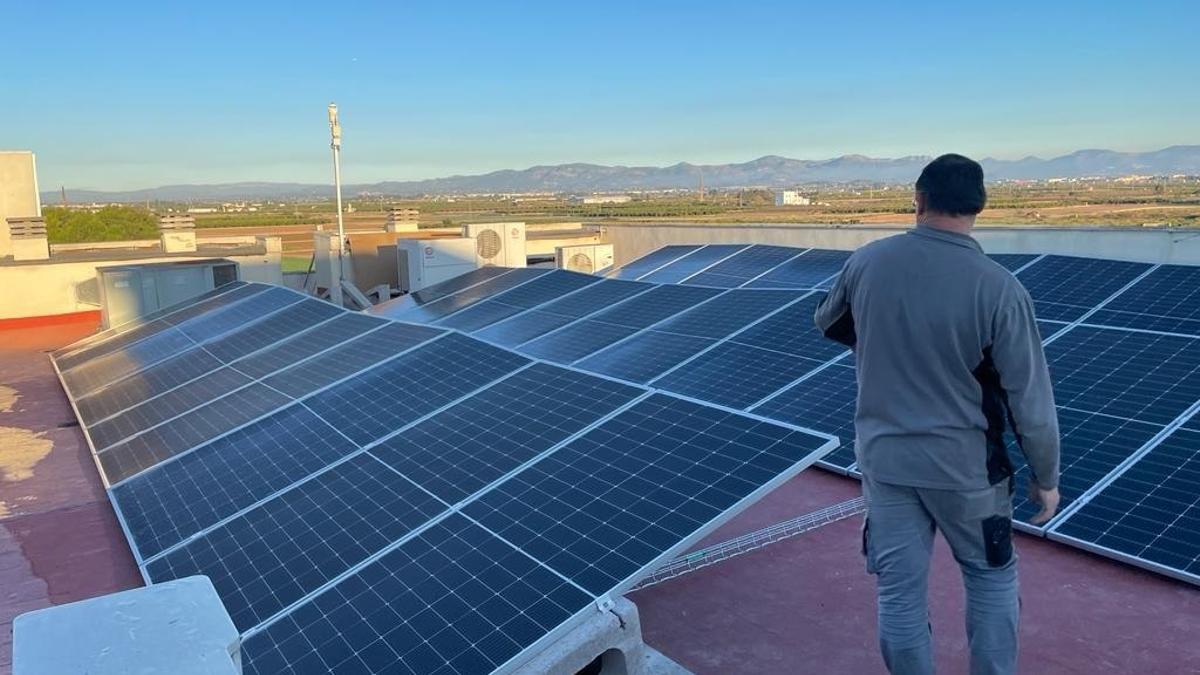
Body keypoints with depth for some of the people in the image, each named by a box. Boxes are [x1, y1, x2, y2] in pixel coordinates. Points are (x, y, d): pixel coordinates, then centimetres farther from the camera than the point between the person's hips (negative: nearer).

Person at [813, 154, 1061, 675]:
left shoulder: (867, 261, -8)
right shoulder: (999, 288, -16)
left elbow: (828, 324, 12)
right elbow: (1032, 402, -11)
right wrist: (1045, 477, 4)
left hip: (883, 457, 2)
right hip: (964, 464, -2)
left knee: (899, 592, 13)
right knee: (992, 577, 22)